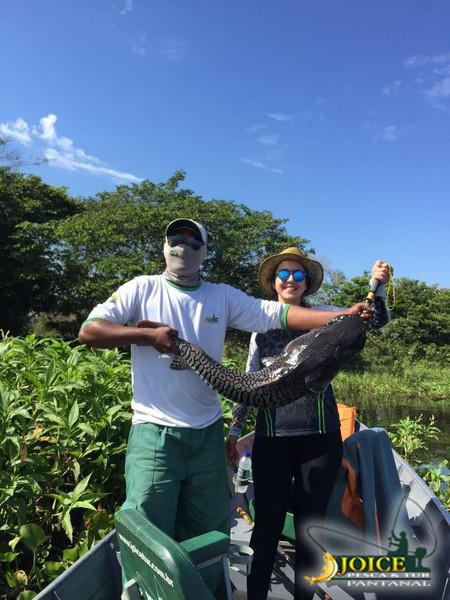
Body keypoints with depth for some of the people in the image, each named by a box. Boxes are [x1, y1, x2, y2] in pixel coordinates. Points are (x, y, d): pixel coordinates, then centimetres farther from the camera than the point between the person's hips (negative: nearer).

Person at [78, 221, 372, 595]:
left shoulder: (223, 296, 5)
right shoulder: (143, 289, 0)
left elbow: (279, 314, -4)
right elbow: (88, 330, -4)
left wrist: (342, 317, -15)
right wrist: (147, 334, -15)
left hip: (207, 434, 3)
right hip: (155, 433, -3)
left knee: (208, 533, 18)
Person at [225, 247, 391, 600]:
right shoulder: (261, 328, 6)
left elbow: (374, 320, -6)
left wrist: (377, 285, -25)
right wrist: (234, 430, 11)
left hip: (320, 437, 0)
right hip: (272, 438, 0)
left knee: (310, 526, 14)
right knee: (267, 524, 8)